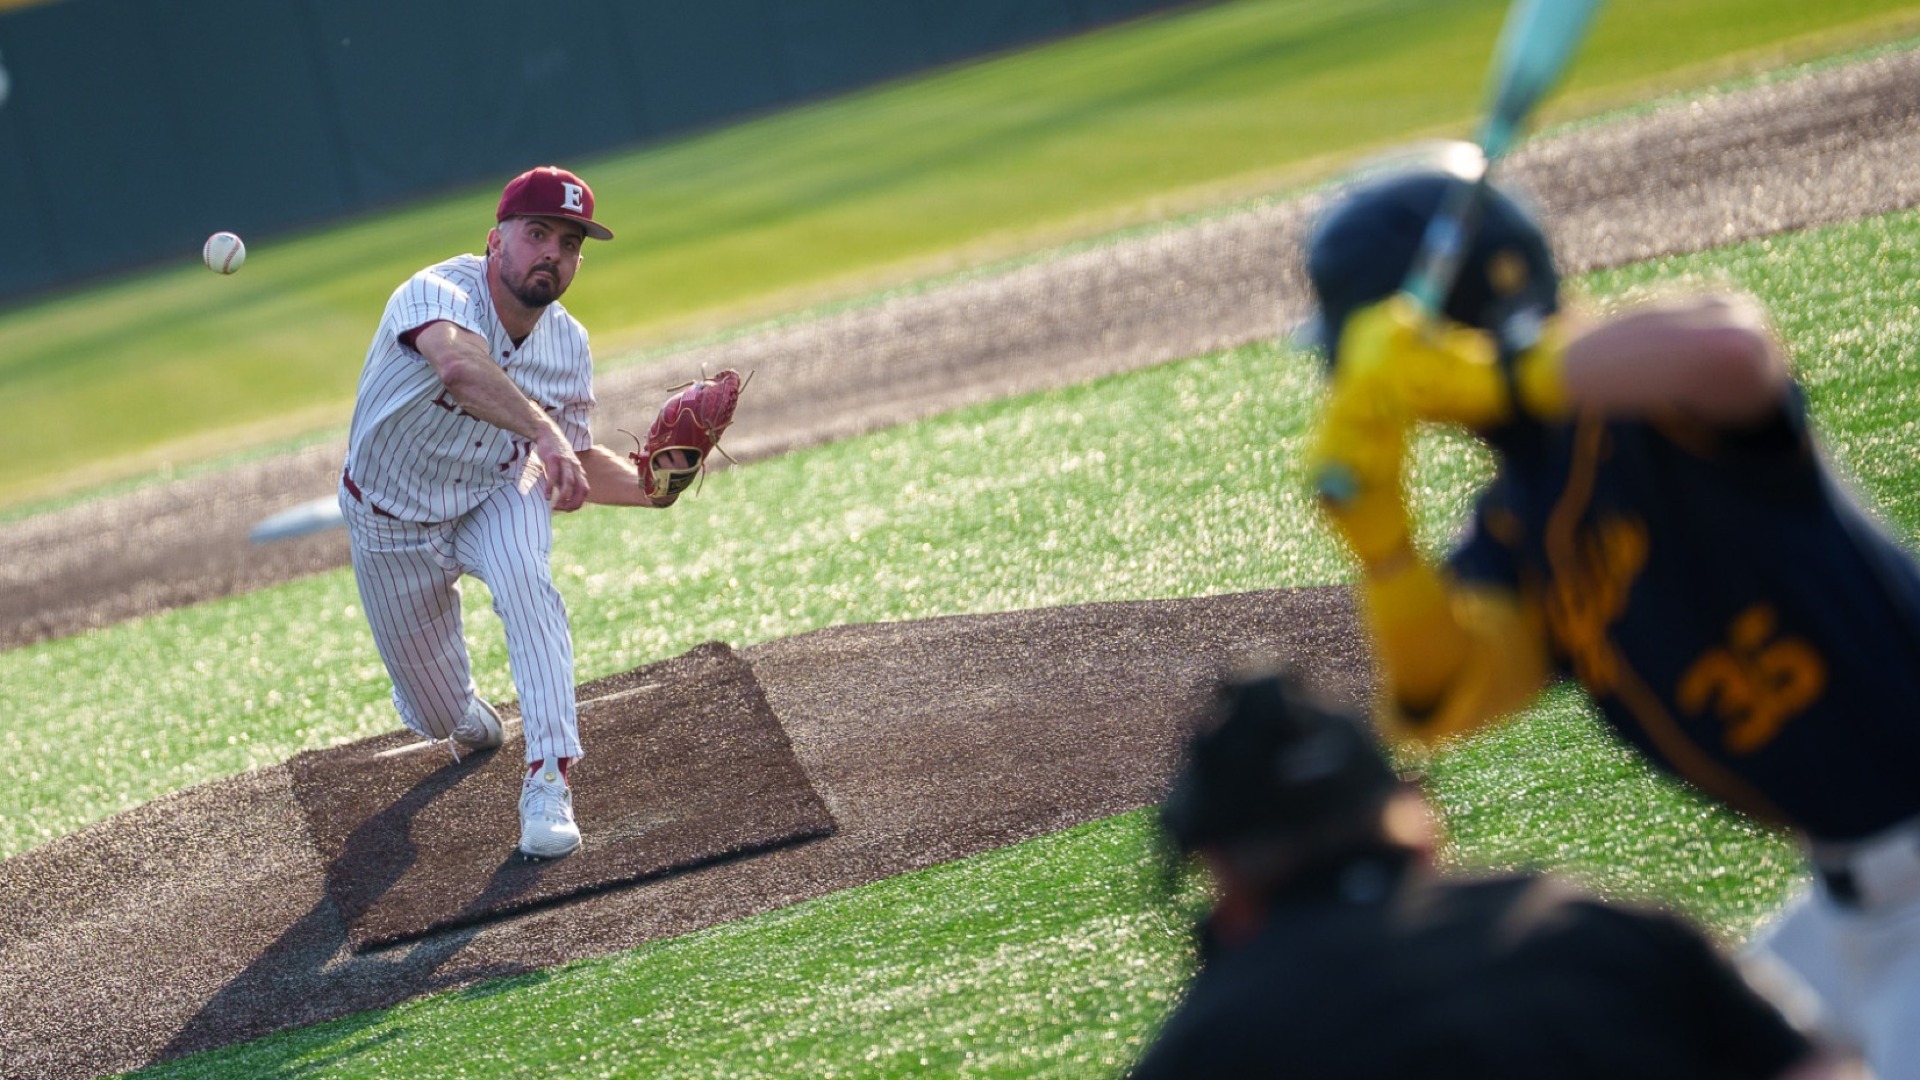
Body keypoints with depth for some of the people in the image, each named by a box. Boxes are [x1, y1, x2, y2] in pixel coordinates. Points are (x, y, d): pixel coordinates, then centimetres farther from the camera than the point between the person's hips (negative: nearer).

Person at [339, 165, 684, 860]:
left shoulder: (567, 344, -13)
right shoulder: (438, 294, -32)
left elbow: (576, 468, -1)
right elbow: (460, 365, -56)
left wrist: (653, 487, -20)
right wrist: (543, 430, -69)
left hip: (496, 502, 3)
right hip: (393, 528, -2)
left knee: (524, 577, -33)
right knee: (439, 715, 10)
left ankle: (548, 782, -30)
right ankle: (470, 718, 51)